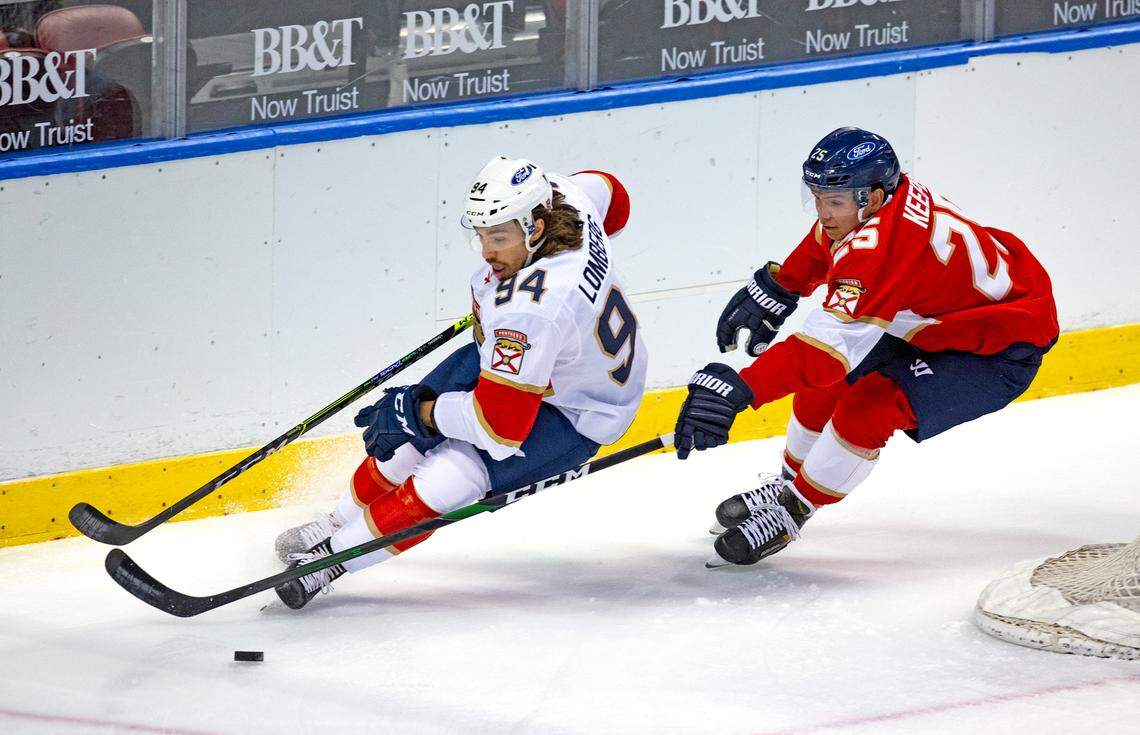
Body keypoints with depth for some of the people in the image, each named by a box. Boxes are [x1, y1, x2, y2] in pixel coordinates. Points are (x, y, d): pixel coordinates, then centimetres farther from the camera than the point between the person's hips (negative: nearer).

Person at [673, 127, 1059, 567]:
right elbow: (823, 245, 16)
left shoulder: (881, 247, -38)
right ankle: (789, 484, 28)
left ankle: (789, 513, -5)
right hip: (931, 323, 10)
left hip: (1003, 349, -10)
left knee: (868, 409, -23)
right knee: (826, 380, 7)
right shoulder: (861, 203, -12)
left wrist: (738, 388, -52)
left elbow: (826, 346, -46)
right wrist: (776, 289, 19)